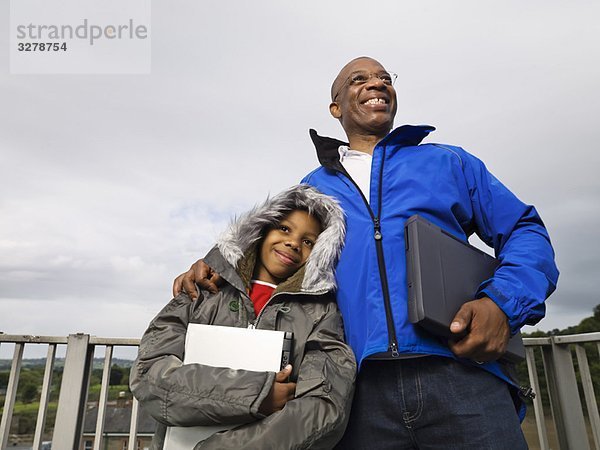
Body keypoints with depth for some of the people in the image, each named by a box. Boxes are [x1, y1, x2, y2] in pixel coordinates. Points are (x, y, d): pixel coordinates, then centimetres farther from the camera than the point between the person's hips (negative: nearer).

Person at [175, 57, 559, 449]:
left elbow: (525, 232, 12)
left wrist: (503, 302, -9)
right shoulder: (311, 189, 17)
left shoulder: (449, 162, 14)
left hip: (462, 373, 0)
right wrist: (219, 268, 4)